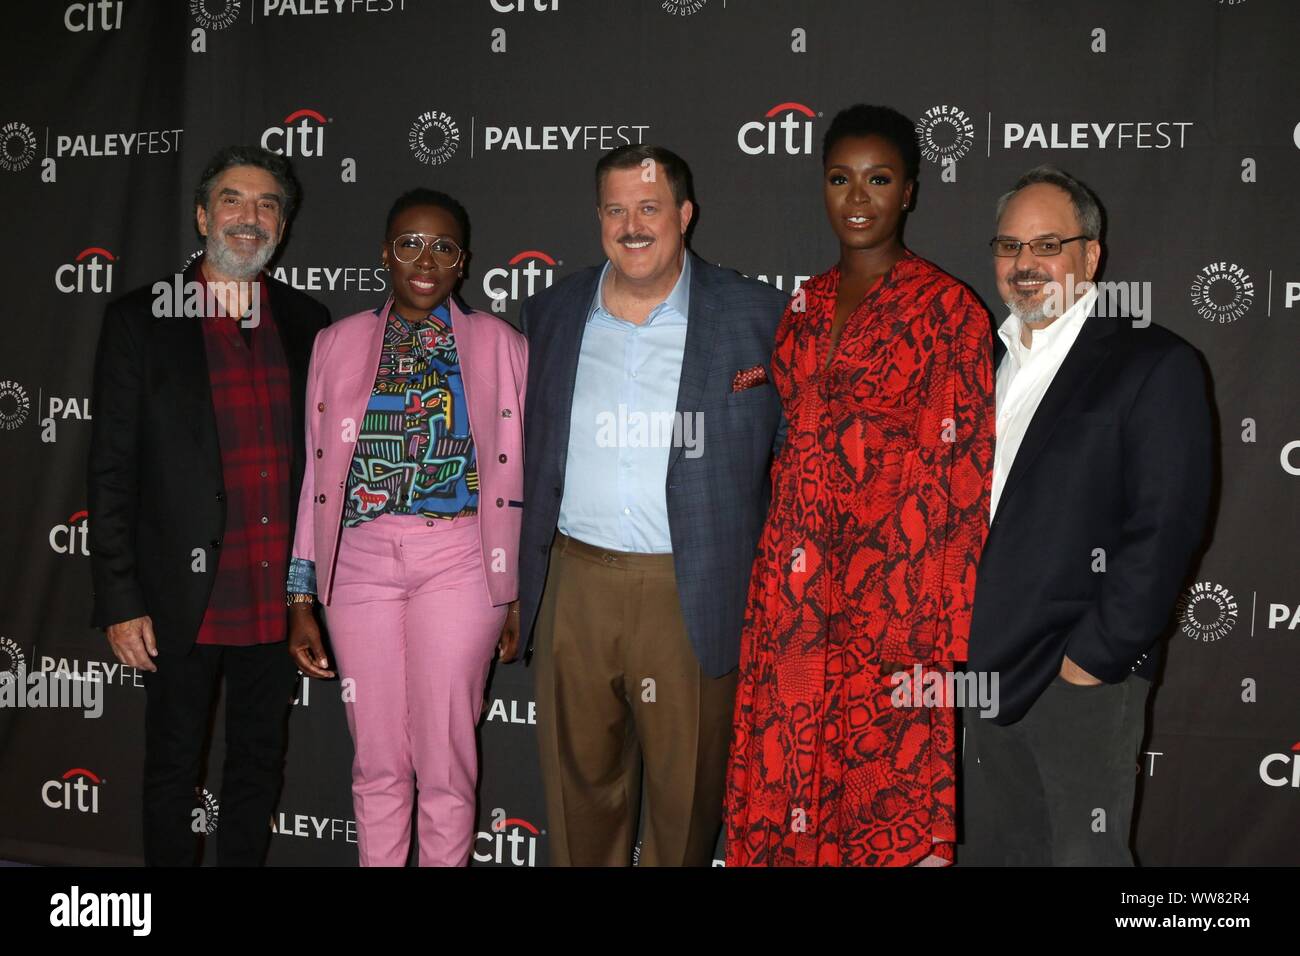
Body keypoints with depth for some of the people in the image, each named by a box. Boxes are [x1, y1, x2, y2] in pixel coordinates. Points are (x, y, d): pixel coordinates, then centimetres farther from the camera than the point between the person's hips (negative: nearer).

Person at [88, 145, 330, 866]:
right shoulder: (139, 321, -4)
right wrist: (119, 601, -10)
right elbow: (111, 472, -5)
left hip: (278, 597, 3)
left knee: (259, 765, 15)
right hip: (183, 598, -3)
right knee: (173, 768, 12)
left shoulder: (307, 323, 6)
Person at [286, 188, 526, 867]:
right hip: (360, 559, 2)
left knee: (446, 760, 4)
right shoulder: (338, 344, 9)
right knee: (377, 761, 10)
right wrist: (302, 599, 6)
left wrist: (516, 591, 1)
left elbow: (515, 472, 4)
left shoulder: (499, 344, 5)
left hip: (459, 562, -1)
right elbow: (315, 474, 9)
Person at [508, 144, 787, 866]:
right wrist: (526, 580, 14)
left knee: (687, 792, 9)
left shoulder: (758, 316, -3)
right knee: (579, 781, 14)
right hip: (575, 586, 3)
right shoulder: (552, 313, 8)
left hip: (694, 596, -3)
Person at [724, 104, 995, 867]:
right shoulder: (807, 303, 11)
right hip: (793, 582, 6)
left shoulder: (948, 307, -7)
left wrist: (948, 627, -12)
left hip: (892, 588, -5)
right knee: (783, 779, 11)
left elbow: (967, 469, -9)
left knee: (884, 777, 4)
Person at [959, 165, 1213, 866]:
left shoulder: (1154, 365, -7)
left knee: (1084, 854, 2)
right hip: (984, 673, 6)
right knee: (992, 848, 15)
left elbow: (1165, 529, -13)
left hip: (1083, 679, -6)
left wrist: (1095, 656, -15)